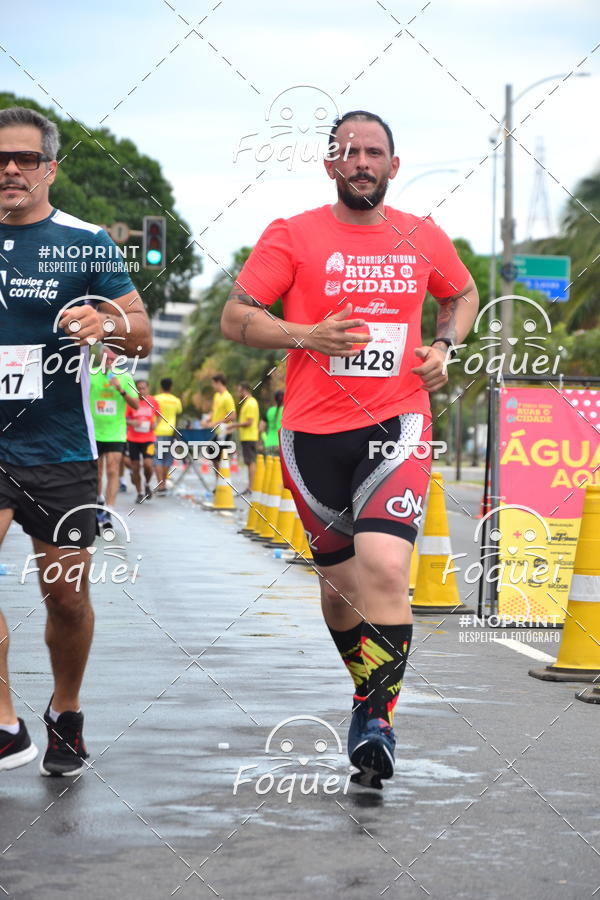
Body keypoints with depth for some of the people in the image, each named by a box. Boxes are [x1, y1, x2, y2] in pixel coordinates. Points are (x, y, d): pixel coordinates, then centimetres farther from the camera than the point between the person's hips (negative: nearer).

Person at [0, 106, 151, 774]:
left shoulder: (85, 244, 0)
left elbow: (142, 337, -2)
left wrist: (109, 321, -22)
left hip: (60, 448, -1)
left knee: (66, 593, 6)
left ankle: (65, 715, 29)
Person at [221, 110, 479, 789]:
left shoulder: (423, 239, 8)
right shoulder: (292, 236, 0)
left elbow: (463, 294, 27)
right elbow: (234, 317, -1)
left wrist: (445, 345, 7)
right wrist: (308, 336, -16)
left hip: (396, 426, 0)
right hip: (313, 433, 1)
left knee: (385, 570, -21)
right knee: (339, 583, 11)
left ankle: (375, 716, -11)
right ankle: (371, 693, 36)